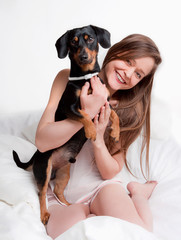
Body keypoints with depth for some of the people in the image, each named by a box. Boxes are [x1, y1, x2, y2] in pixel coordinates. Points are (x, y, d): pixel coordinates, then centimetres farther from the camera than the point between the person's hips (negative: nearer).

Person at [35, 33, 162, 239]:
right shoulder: (68, 78, -6)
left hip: (100, 187, 1)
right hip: (59, 194, 0)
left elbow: (111, 172, -3)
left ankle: (137, 194, 3)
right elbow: (42, 141, -15)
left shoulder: (130, 111, -2)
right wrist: (86, 114, -27)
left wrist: (98, 139, -22)